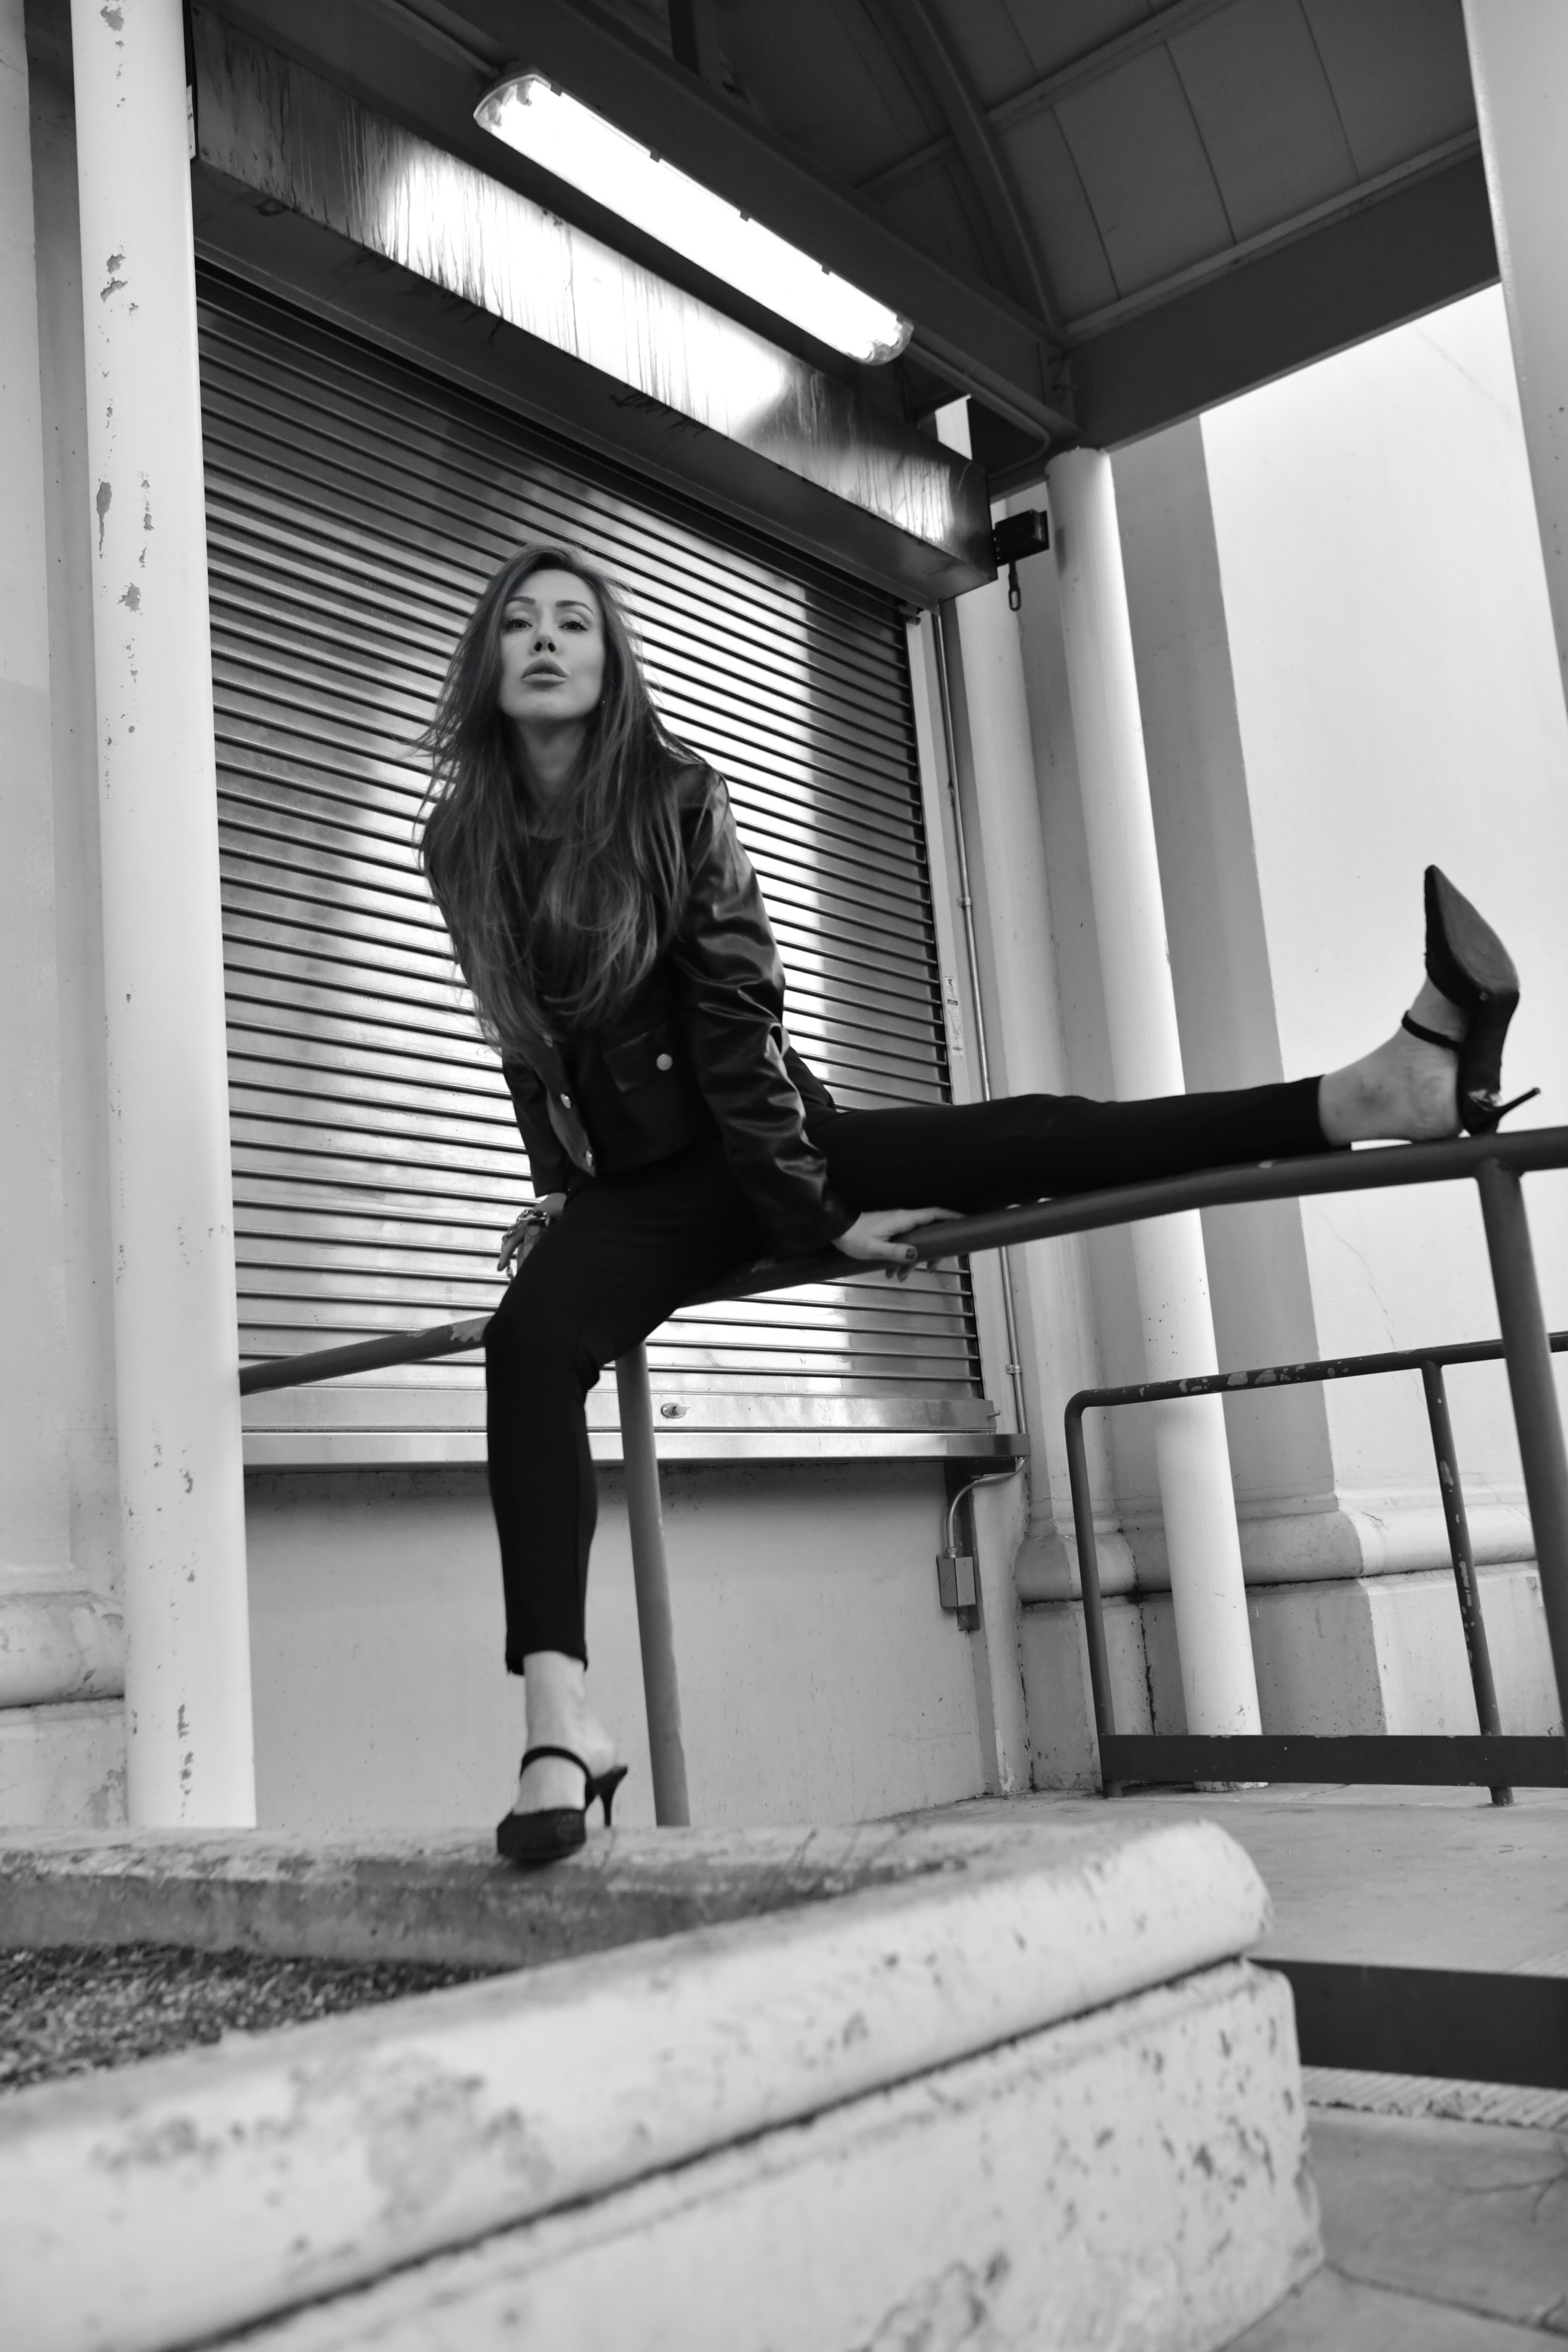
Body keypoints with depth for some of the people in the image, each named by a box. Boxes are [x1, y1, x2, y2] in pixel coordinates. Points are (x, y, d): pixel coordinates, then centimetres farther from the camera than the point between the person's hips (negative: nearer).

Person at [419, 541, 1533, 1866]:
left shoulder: (675, 797, -6)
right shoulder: (465, 844, 2)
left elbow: (737, 1015, -12)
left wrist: (806, 1202, -17)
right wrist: (559, 1188, 10)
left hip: (766, 1138, -1)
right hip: (634, 1187, 1)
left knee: (1040, 1139, -20)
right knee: (528, 1338, -31)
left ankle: (1402, 1086, -29)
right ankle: (560, 1723, -41)